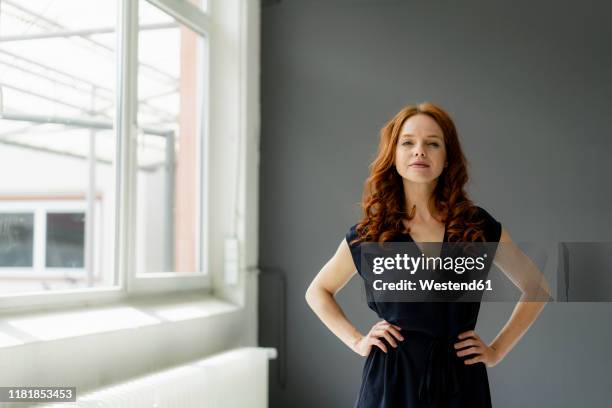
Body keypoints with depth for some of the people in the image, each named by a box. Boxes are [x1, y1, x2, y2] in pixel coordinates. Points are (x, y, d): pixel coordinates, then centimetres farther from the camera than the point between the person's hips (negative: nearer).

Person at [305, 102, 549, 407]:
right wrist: (357, 341, 3)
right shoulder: (369, 233, 0)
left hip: (459, 381, 1)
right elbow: (317, 292, 14)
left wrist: (497, 350, 4)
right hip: (390, 381, 0)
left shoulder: (479, 227, 0)